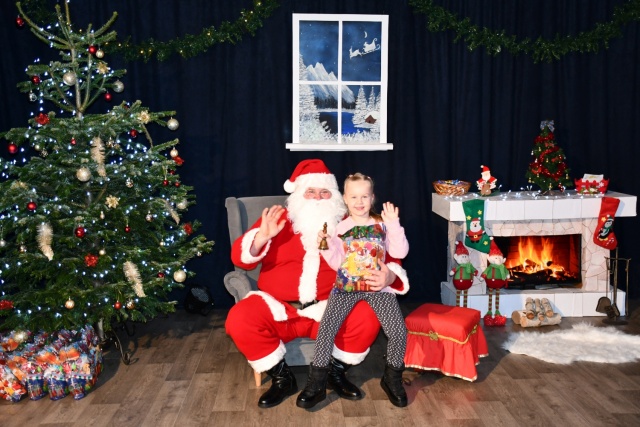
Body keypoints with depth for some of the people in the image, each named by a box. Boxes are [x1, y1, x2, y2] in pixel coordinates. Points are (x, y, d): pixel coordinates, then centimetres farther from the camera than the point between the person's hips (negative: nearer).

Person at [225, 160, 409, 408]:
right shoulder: (277, 220, 5)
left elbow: (383, 257, 8)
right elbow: (240, 258, 0)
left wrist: (388, 275, -16)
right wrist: (262, 236, -20)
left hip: (333, 309, 0)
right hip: (280, 309, 0)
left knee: (368, 317, -26)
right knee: (239, 320, -25)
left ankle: (337, 373, 2)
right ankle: (282, 378, -2)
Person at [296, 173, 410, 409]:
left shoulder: (382, 224, 6)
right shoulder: (340, 228, 7)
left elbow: (400, 252, -6)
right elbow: (336, 263, 7)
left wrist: (394, 224, -14)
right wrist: (327, 247, -10)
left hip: (378, 286, 0)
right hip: (346, 286, 0)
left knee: (398, 331, -16)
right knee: (326, 328, -19)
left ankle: (392, 378, 11)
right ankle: (316, 384, -4)